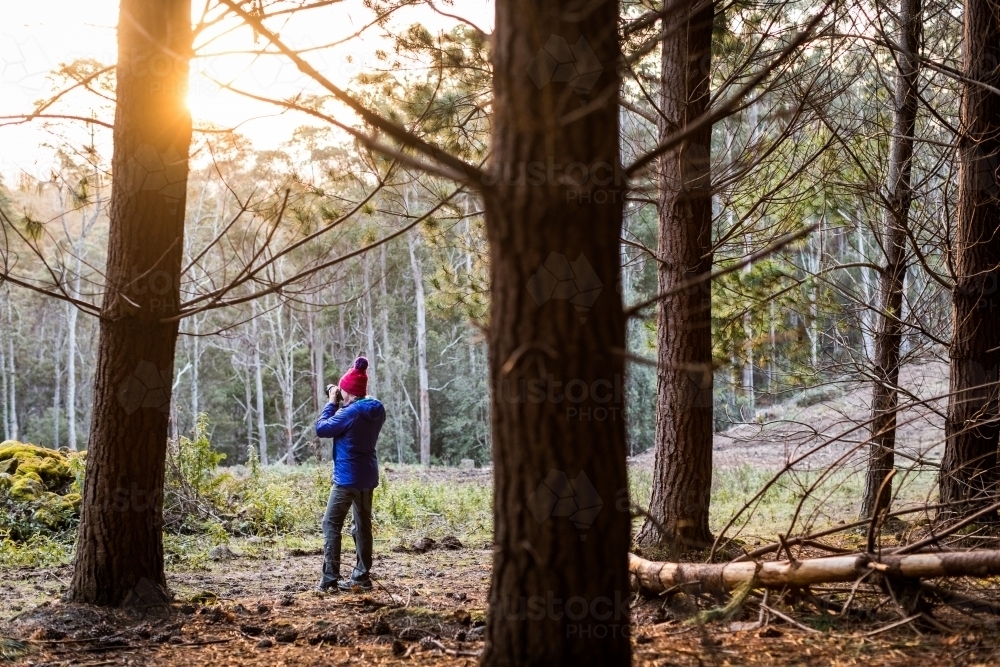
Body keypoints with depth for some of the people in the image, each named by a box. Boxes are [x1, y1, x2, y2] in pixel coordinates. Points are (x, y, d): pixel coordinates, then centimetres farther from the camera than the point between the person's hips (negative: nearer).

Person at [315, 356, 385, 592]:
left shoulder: (351, 412, -19)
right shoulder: (377, 409, 5)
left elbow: (321, 428, -11)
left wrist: (332, 403, -3)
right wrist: (340, 405, 7)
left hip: (347, 477, -8)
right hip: (367, 476, 8)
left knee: (331, 524, -2)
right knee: (363, 525, 12)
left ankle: (330, 579, -7)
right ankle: (361, 577, 15)